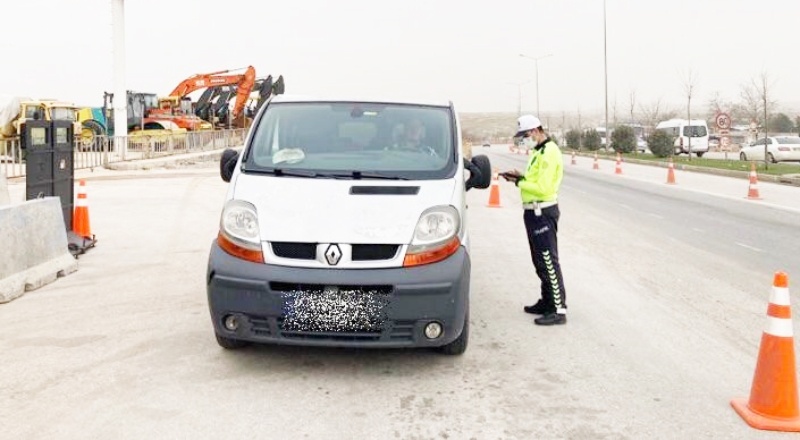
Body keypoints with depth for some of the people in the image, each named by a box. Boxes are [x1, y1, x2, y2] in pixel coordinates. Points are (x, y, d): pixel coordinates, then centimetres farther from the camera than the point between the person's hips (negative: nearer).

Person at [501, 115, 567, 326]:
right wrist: (522, 177, 2)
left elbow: (543, 187, -23)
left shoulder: (549, 153, -17)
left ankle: (559, 310, -5)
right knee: (540, 260, 17)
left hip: (543, 212, -11)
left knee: (548, 261, -8)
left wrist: (519, 182, -14)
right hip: (535, 211, 11)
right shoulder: (539, 151, 16)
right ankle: (547, 302, 28)